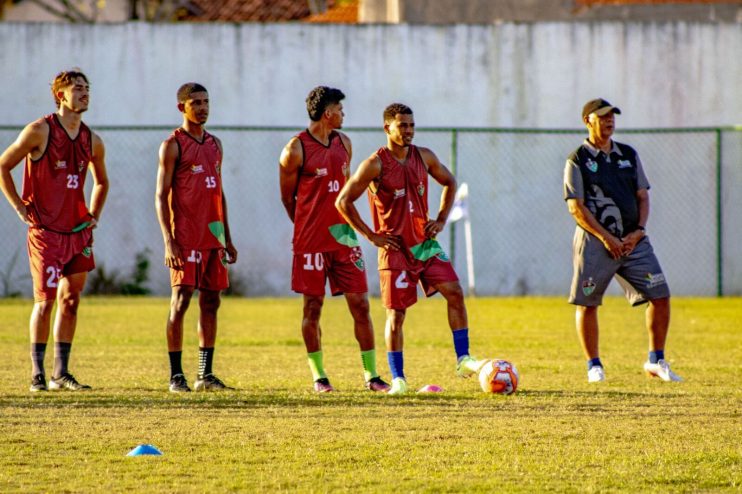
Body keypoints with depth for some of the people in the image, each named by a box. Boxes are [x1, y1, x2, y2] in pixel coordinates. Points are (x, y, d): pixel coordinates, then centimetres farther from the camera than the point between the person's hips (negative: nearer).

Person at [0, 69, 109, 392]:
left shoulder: (92, 141, 9)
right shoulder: (39, 131, -8)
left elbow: (101, 181, 27)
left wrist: (93, 216, 14)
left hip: (78, 230, 6)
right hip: (45, 230, -6)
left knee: (71, 299, 6)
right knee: (45, 300, -5)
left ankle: (61, 373, 13)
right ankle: (37, 374, 2)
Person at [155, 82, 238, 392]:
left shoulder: (214, 145, 16)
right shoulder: (172, 145, -4)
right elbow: (161, 195, -8)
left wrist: (227, 239, 17)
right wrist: (169, 242, -16)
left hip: (213, 236, 7)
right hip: (186, 238, -7)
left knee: (211, 302, 6)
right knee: (181, 300, -7)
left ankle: (206, 375, 11)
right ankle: (176, 376, -4)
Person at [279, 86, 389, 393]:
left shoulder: (343, 143, 10)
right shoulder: (296, 150, -9)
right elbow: (287, 198, 0)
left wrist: (346, 223, 12)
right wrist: (310, 229, 5)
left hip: (343, 238, 5)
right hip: (311, 241, -5)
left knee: (360, 304, 1)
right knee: (313, 307, 2)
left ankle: (371, 376, 6)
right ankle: (318, 376, 11)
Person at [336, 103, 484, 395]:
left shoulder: (424, 157, 4)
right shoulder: (375, 165, -11)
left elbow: (449, 183, 21)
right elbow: (343, 201, -8)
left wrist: (441, 220, 8)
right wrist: (371, 236, -9)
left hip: (425, 242, 5)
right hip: (395, 248, -5)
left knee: (454, 292, -9)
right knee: (396, 313, -2)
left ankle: (463, 360, -3)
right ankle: (397, 378, 6)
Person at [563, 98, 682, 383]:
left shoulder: (629, 155, 13)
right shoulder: (578, 160, -2)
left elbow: (642, 196, 13)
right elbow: (576, 207, -8)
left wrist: (639, 230, -4)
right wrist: (606, 238, -15)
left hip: (633, 240, 4)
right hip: (594, 242, -4)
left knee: (660, 296, -4)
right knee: (587, 304, -2)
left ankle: (656, 360, 9)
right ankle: (594, 365, 13)